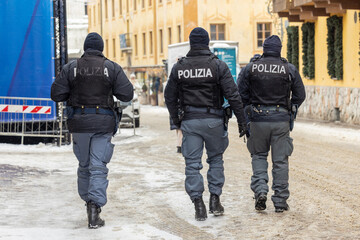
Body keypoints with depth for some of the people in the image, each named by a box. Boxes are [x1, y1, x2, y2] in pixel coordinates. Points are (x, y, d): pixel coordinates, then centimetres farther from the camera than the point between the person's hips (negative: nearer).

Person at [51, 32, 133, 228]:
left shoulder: (71, 68, 1)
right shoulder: (112, 68, -1)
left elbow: (56, 94, -2)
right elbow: (127, 94, -4)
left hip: (79, 123, 1)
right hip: (103, 123, -1)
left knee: (84, 165, 17)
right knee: (98, 167, -3)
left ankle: (88, 202, 25)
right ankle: (95, 207, -15)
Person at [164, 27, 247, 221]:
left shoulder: (179, 67, 3)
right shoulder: (218, 65, -5)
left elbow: (169, 97, 11)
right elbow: (233, 96, -7)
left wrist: (176, 120, 25)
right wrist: (241, 121, -1)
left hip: (189, 120, 1)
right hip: (213, 120, -1)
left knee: (192, 163, 4)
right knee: (215, 159, 16)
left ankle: (198, 205, -1)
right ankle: (215, 201, 13)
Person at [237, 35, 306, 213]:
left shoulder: (250, 68, -1)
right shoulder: (289, 69, -1)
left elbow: (240, 93, 0)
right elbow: (300, 95, 4)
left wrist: (247, 111, 13)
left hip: (258, 119, 0)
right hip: (281, 120, 0)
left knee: (259, 156, 16)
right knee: (280, 160, 6)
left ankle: (260, 190, -3)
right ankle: (280, 201, 9)